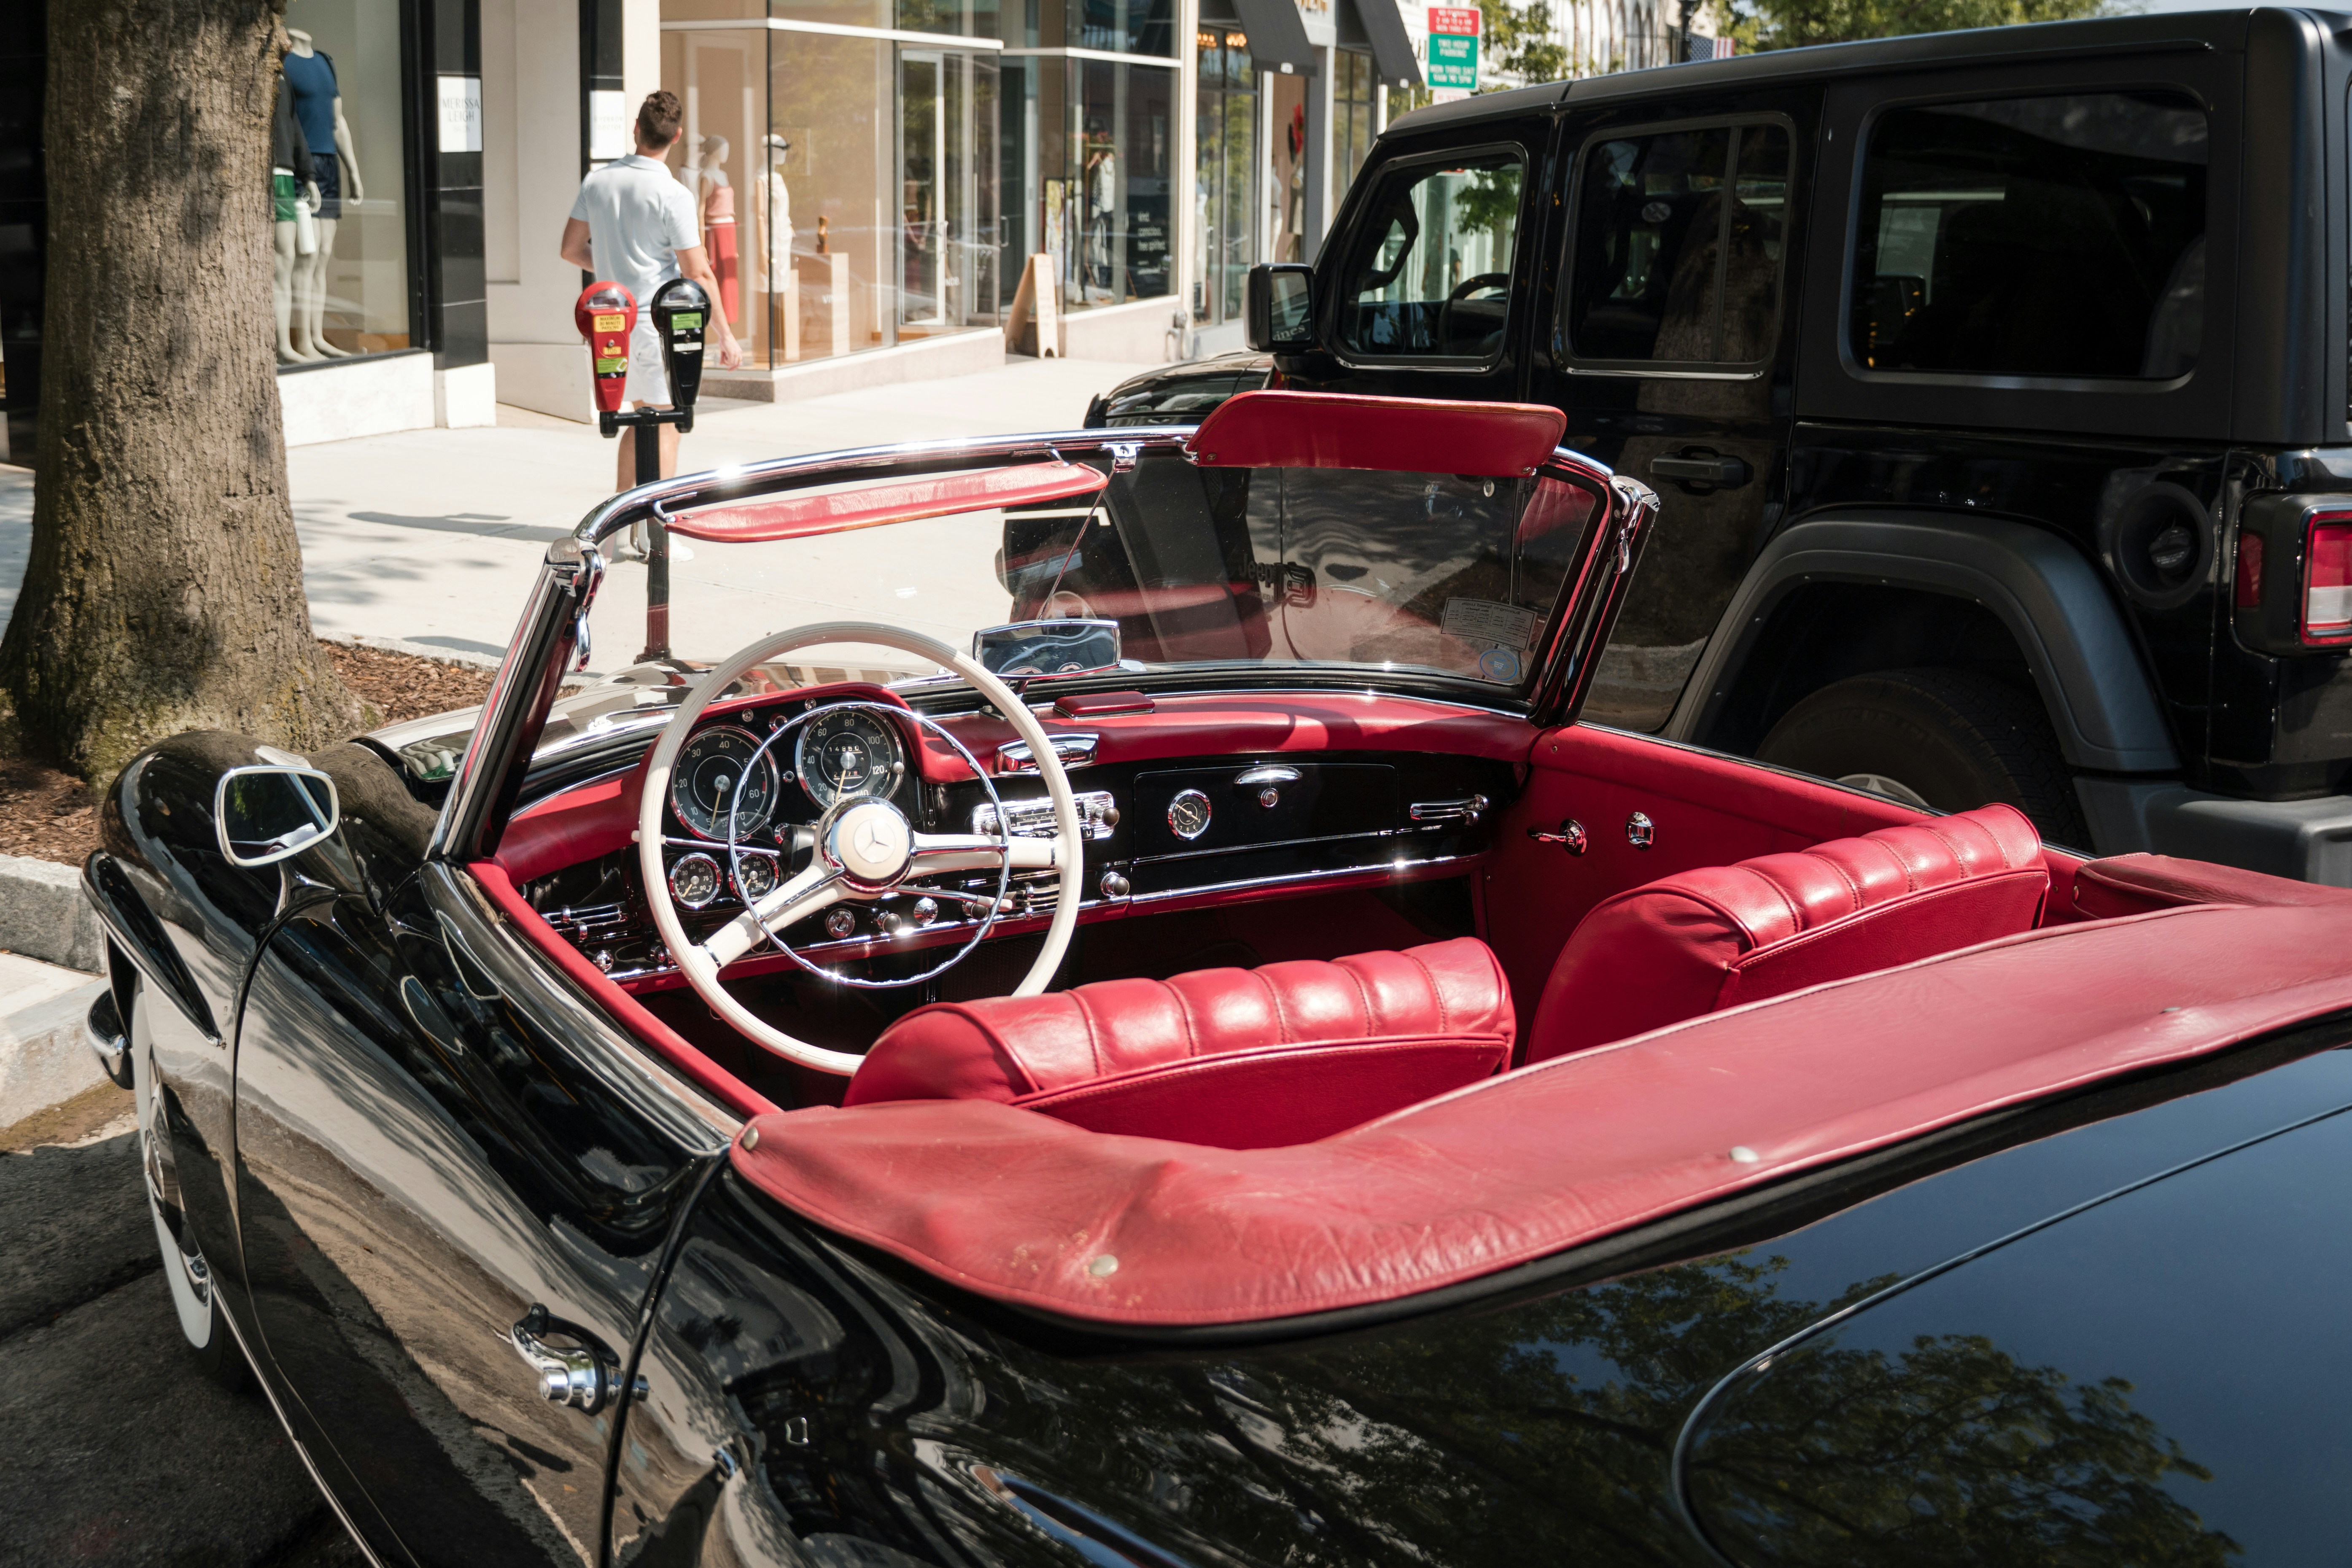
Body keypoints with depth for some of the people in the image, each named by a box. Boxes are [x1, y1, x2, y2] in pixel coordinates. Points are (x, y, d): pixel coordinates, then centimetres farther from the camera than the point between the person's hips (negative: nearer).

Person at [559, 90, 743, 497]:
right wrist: (727, 337, -7)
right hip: (661, 322, -6)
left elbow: (571, 249, 10)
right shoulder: (673, 195, -15)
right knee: (666, 426, 3)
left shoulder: (597, 181, 3)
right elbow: (698, 274, -15)